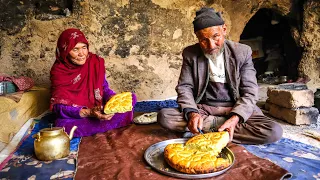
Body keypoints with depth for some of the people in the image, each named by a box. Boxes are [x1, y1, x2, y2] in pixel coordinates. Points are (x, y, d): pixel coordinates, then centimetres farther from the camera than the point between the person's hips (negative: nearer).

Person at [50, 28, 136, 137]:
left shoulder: (95, 62, -8)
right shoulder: (58, 72, -15)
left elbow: (104, 88, -2)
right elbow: (59, 106, -19)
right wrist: (88, 113, -33)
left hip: (100, 110, 2)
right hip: (76, 116, -1)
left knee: (131, 98, -13)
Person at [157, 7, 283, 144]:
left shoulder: (242, 52, -5)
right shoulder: (190, 54, -2)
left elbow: (249, 92, -7)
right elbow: (184, 87, -2)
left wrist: (235, 118, -26)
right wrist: (191, 113, -24)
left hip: (236, 109, 0)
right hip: (202, 108, 0)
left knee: (274, 132, -26)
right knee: (164, 116, -25)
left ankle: (207, 129, -19)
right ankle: (219, 124, -17)